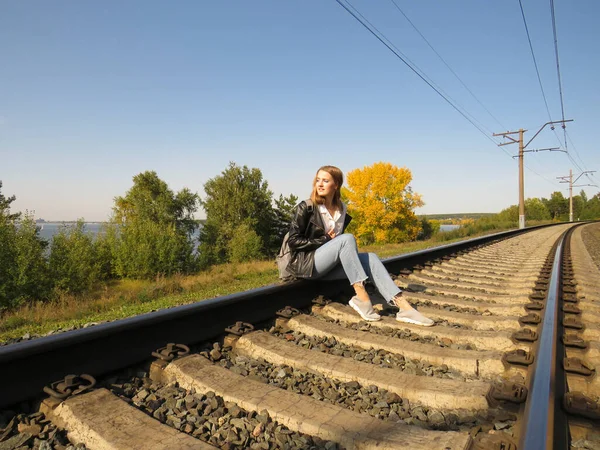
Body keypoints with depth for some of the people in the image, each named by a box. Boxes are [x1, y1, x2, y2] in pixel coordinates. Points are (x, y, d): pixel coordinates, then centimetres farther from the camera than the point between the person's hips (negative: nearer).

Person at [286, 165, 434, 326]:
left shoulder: (342, 211, 10)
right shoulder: (305, 208, -6)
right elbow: (293, 241, -11)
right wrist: (326, 239, -14)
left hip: (328, 267, 6)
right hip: (305, 263, -5)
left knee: (370, 258, -17)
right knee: (347, 239, -28)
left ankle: (403, 307, -27)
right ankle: (361, 297, -31)